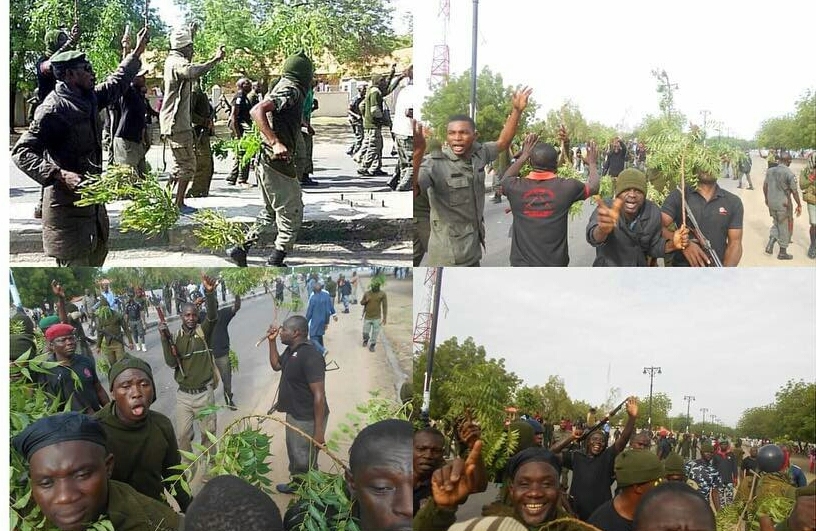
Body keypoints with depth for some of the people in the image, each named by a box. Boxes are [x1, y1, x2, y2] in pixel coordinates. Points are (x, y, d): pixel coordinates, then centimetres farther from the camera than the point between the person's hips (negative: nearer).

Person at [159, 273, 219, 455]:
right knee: (183, 434, 7)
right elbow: (171, 363, -11)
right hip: (183, 395, 1)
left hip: (204, 393, -1)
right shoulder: (176, 337, 0)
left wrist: (209, 293, -46)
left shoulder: (204, 331, -5)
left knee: (208, 432, 11)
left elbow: (213, 316, -27)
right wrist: (164, 338, -22)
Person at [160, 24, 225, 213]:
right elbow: (193, 72, -41)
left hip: (173, 123, 10)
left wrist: (190, 32, 46)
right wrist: (215, 60, -42)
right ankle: (179, 204, -3)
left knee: (179, 163, 19)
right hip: (178, 124, -10)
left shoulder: (172, 59, 12)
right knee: (187, 165, -5)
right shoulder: (177, 63, -18)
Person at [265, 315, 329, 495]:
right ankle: (296, 483, 49)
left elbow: (319, 395, -28)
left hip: (307, 419, -10)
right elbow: (276, 365, 22)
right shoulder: (291, 350, 3)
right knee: (294, 453, 28)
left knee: (305, 460, 5)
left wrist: (319, 430, -28)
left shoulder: (310, 357, -27)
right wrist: (272, 341, 6)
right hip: (294, 414, 10)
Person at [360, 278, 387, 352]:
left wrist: (384, 317, -9)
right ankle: (366, 340, 40)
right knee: (365, 332, 9)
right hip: (367, 317, 2)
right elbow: (361, 302, 10)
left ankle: (372, 345, 22)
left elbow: (385, 306, -6)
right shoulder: (367, 293, -1)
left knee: (375, 333, 2)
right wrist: (365, 301, -14)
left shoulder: (382, 294, -7)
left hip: (377, 318, -2)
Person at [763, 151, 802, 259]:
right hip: (784, 205, -5)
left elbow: (765, 186, 10)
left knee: (777, 224, 24)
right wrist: (799, 205, -3)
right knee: (785, 228, 9)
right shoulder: (789, 174, -16)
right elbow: (794, 191, -13)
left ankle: (770, 244, 9)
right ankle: (782, 252, 18)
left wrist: (766, 198, 25)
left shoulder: (770, 171, 1)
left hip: (771, 203, 5)